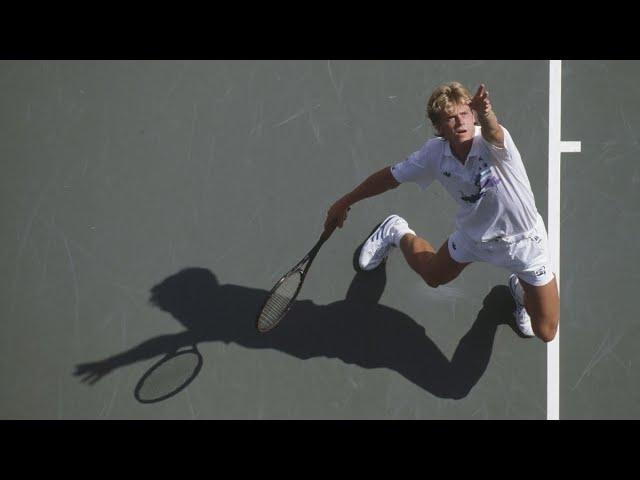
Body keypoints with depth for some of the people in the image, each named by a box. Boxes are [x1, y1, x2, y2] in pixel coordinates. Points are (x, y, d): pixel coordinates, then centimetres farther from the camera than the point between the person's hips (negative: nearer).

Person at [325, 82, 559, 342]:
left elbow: (492, 132, -59)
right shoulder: (434, 153, -19)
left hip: (525, 242, -3)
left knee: (546, 333, 4)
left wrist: (486, 116, -83)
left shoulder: (491, 142, -33)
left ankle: (521, 288, 37)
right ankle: (396, 233, 53)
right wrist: (345, 202, 4)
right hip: (474, 234, 3)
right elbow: (392, 176, -4)